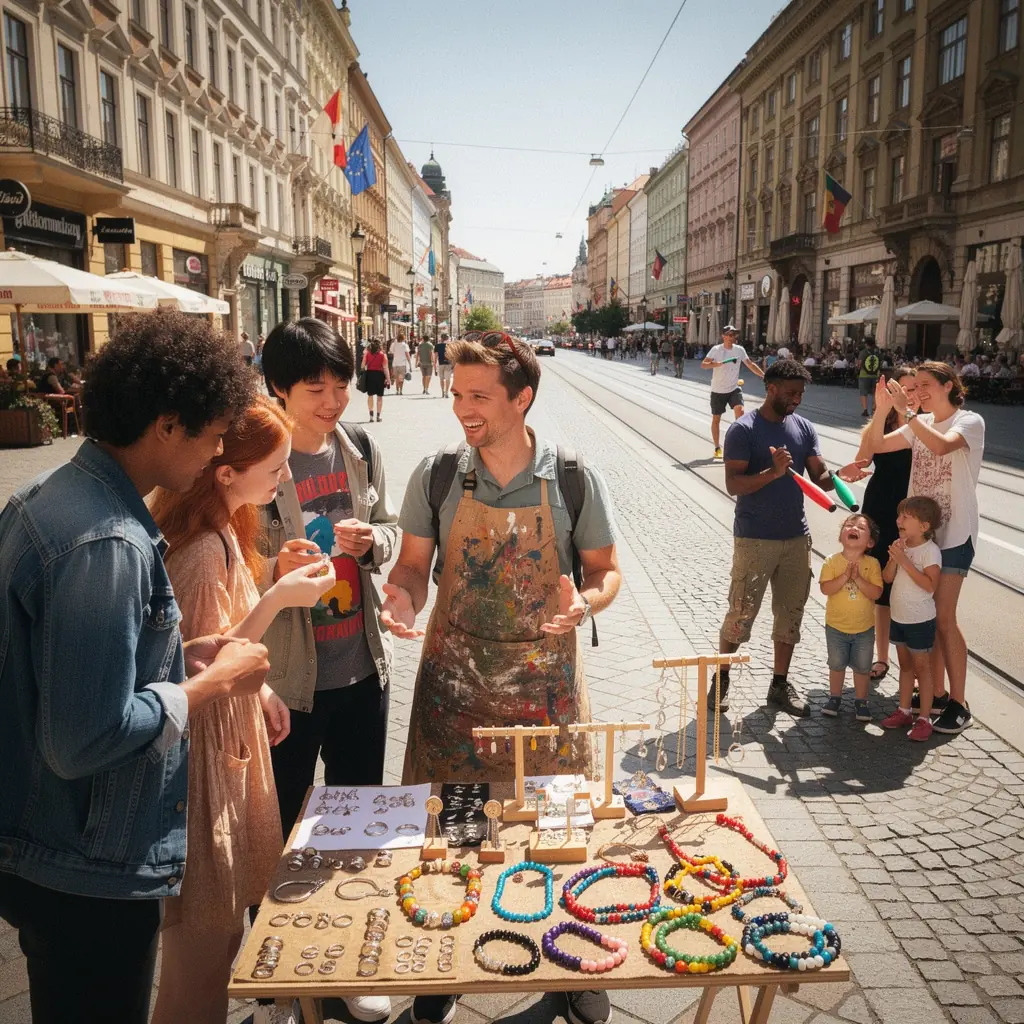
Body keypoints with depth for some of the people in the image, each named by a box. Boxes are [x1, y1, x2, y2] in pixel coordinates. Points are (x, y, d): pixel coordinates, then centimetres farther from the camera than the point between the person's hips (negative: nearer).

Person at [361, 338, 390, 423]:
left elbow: (363, 366, -4)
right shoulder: (382, 355, -6)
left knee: (370, 395, 12)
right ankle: (378, 416, 12)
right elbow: (385, 368, -10)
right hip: (379, 375, -1)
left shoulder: (367, 354, -1)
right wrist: (388, 379, -7)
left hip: (369, 374, 1)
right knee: (379, 396, 10)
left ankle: (371, 415, 2)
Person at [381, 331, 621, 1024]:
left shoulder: (575, 481, -7)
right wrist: (403, 599, -18)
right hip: (453, 680, 1)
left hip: (545, 680, -1)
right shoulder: (436, 476, -3)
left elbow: (607, 570, 2)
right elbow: (412, 565, 4)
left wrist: (587, 601, -20)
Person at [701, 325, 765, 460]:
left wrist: (764, 375, 3)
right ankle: (717, 448, 20)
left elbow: (751, 365, 9)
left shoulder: (739, 350, 0)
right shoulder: (716, 350, -10)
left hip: (734, 389, 2)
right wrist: (715, 364, -35)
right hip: (718, 390, -2)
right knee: (716, 419, 6)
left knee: (739, 410, -21)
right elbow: (703, 364, -17)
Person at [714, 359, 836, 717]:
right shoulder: (744, 429, -11)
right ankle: (721, 678, 21)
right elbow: (733, 485, -17)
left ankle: (780, 685, 24)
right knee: (741, 614, 1)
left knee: (790, 613, 11)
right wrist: (773, 472, -31)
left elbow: (819, 476, 3)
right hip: (754, 539, -6)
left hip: (797, 537, 6)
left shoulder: (804, 427, 7)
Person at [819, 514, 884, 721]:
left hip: (864, 628, 0)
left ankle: (860, 701, 27)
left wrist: (858, 579, -27)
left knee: (862, 667, 11)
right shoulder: (832, 562, -11)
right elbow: (825, 589, -20)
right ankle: (835, 698, 30)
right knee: (837, 664, 13)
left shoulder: (872, 564, -10)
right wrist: (845, 576, -29)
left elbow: (876, 593, -17)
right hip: (836, 626, 0)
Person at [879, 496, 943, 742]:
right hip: (899, 617, 7)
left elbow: (930, 584, -28)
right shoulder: (901, 546, 3)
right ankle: (904, 711, 28)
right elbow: (888, 578, 0)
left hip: (920, 620, -7)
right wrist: (893, 558, -17)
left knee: (921, 667, 1)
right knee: (905, 664, 17)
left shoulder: (930, 550, -17)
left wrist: (905, 561, -28)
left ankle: (924, 719, 9)